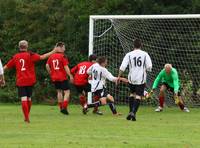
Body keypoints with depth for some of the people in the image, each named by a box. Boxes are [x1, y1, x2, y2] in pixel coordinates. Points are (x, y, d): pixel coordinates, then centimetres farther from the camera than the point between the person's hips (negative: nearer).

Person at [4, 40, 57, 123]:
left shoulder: (15, 57, 6)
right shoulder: (30, 55, -3)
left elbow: (6, 67, 13)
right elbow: (42, 57, -12)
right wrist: (53, 52, -8)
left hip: (20, 81, 0)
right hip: (30, 81, 0)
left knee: (23, 99, -5)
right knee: (28, 99, 14)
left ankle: (26, 117, -15)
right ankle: (27, 116, 23)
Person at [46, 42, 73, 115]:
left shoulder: (51, 56, 7)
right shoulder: (63, 56, -11)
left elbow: (47, 65, 8)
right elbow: (66, 67, -15)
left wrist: (51, 73, 18)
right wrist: (70, 76, -12)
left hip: (54, 78, 6)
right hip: (62, 77, -6)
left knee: (59, 92, 17)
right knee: (67, 92, -2)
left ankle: (61, 108, 17)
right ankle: (64, 107, -12)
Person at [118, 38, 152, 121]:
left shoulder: (129, 54, -1)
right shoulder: (145, 54, -2)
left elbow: (122, 67, -7)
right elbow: (149, 67, -5)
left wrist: (119, 76, 2)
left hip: (131, 78, 2)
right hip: (141, 79, -2)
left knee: (132, 93, 22)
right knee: (138, 96, -1)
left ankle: (131, 111, 19)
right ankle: (134, 112, -17)